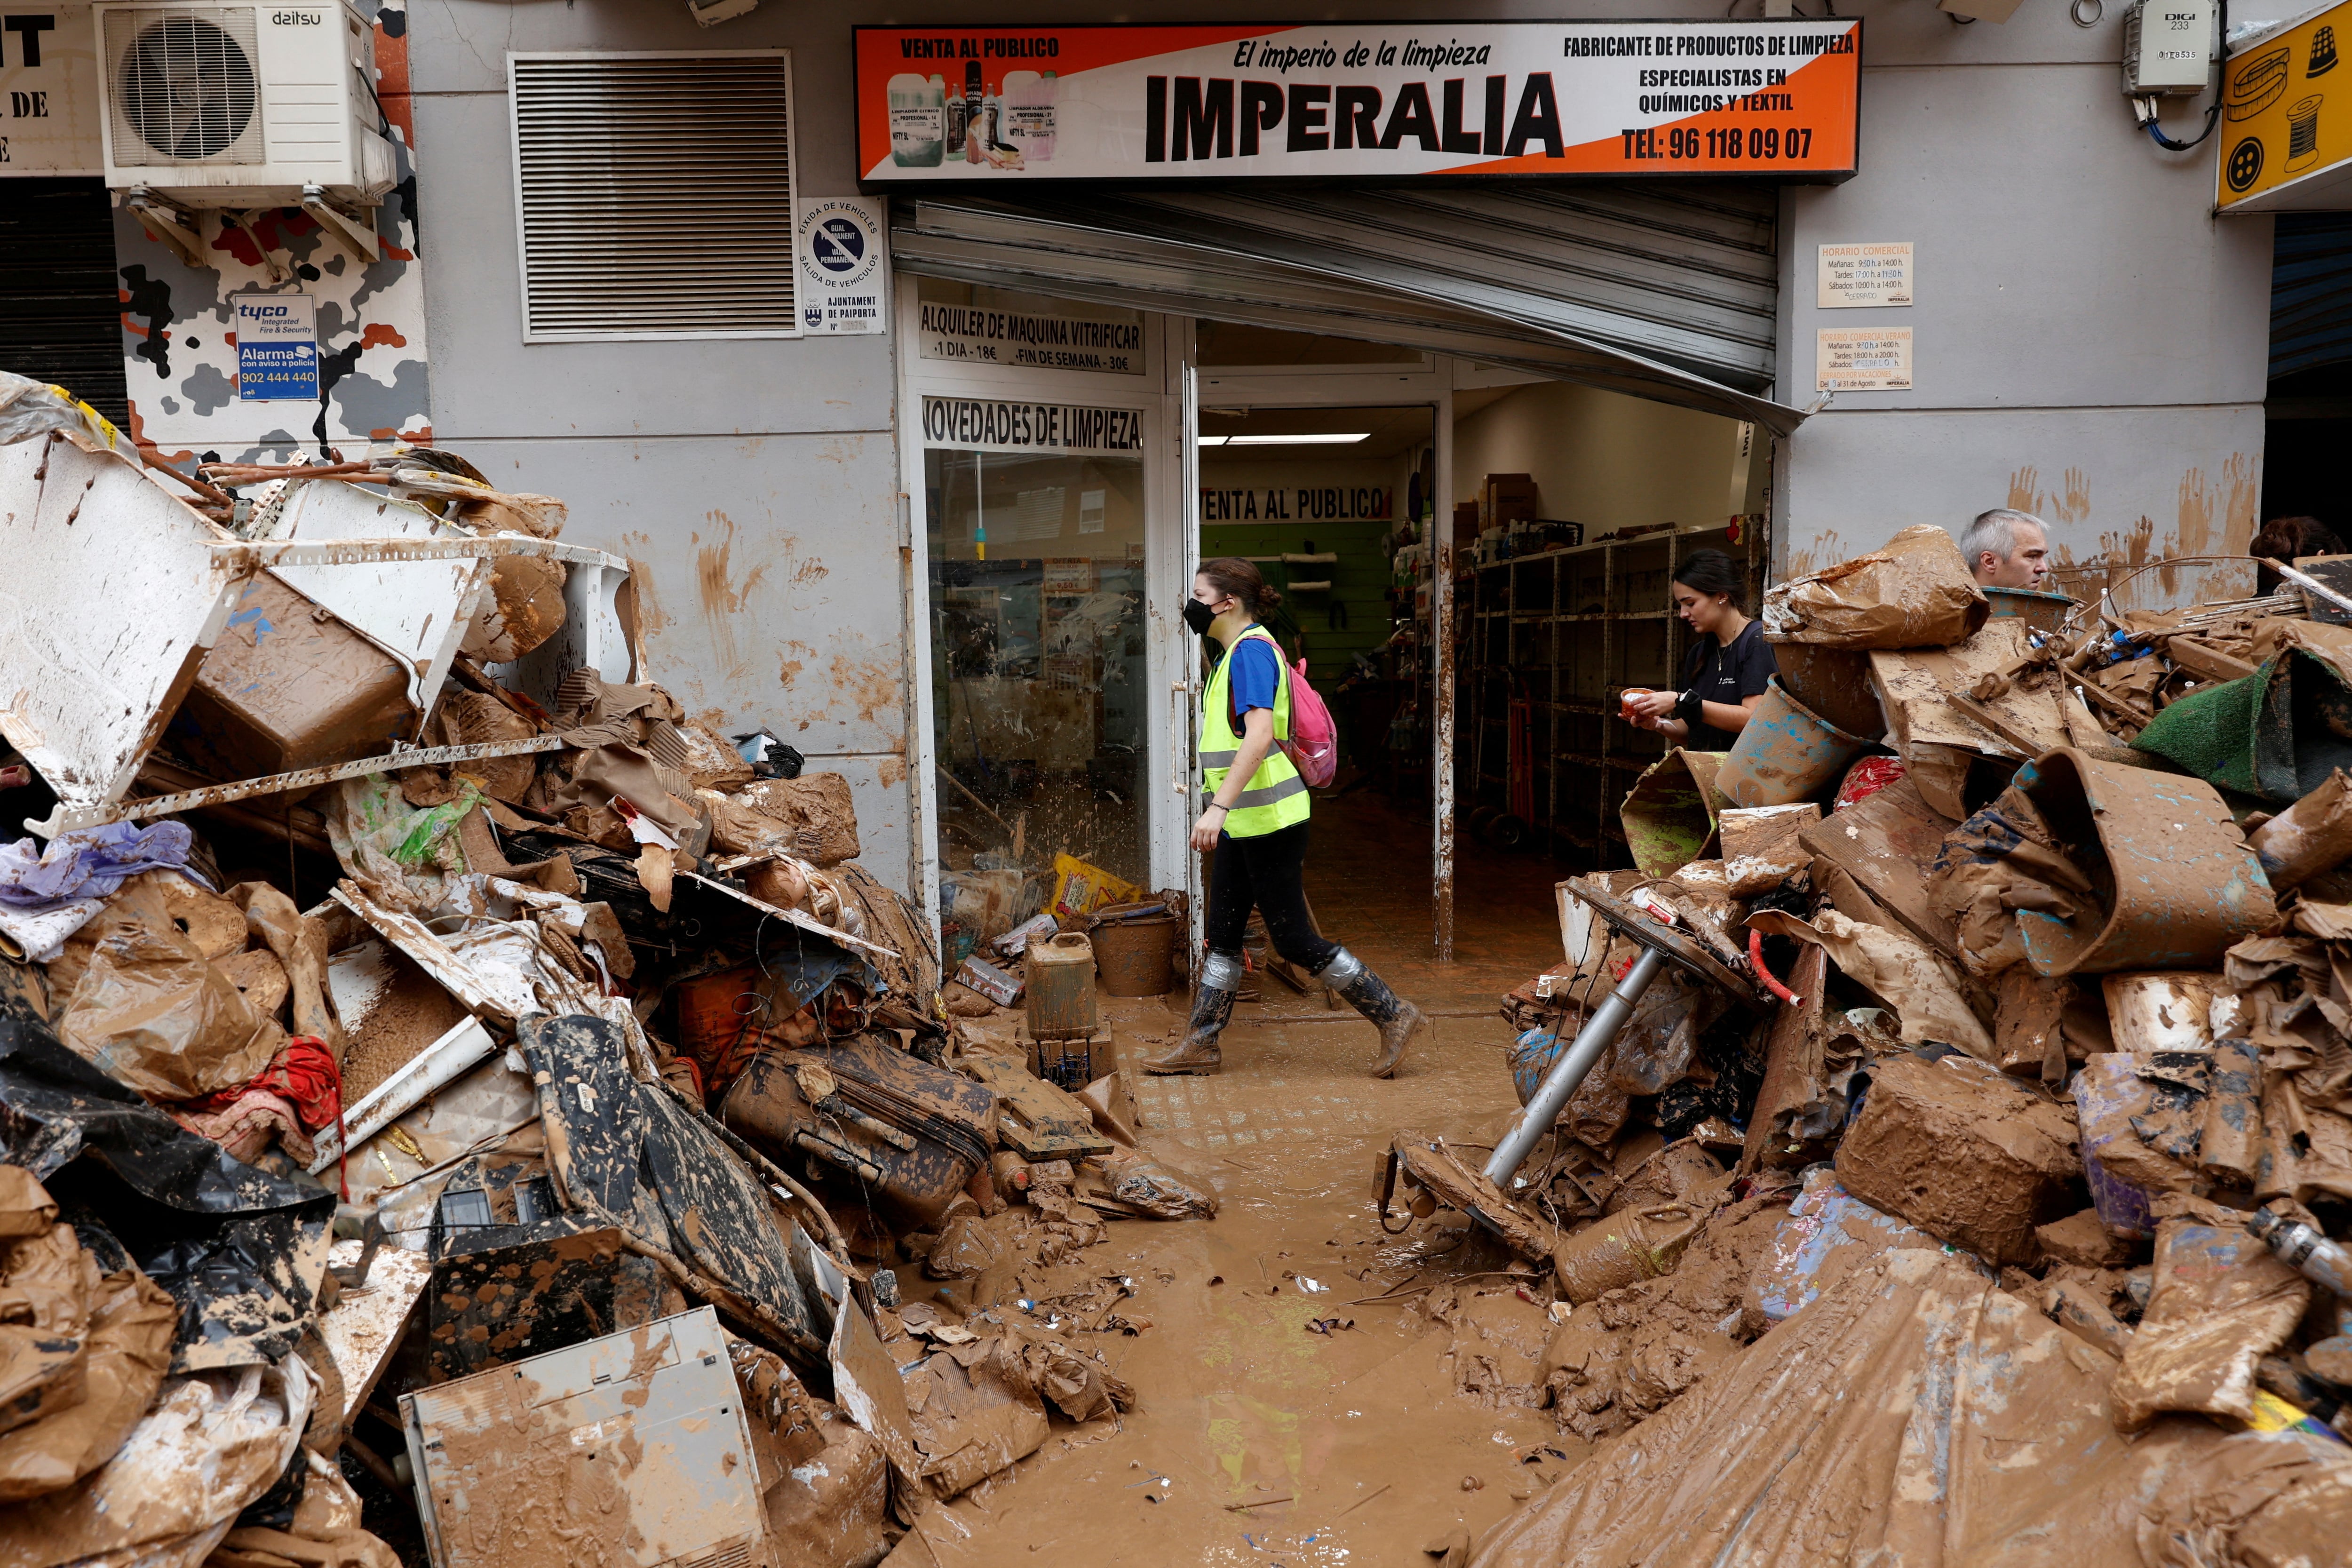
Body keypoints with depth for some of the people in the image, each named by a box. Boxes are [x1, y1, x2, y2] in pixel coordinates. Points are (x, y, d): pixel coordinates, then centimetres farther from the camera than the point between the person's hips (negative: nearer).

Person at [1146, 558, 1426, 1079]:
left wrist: (1218, 806, -36)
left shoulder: (1251, 650, -16)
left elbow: (1259, 735, -29)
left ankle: (1394, 1015, 7)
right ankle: (1200, 1046, 19)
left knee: (1294, 940, -3)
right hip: (1243, 822, 10)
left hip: (1267, 820, -10)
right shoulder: (1240, 652, 16)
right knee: (1222, 936, 12)